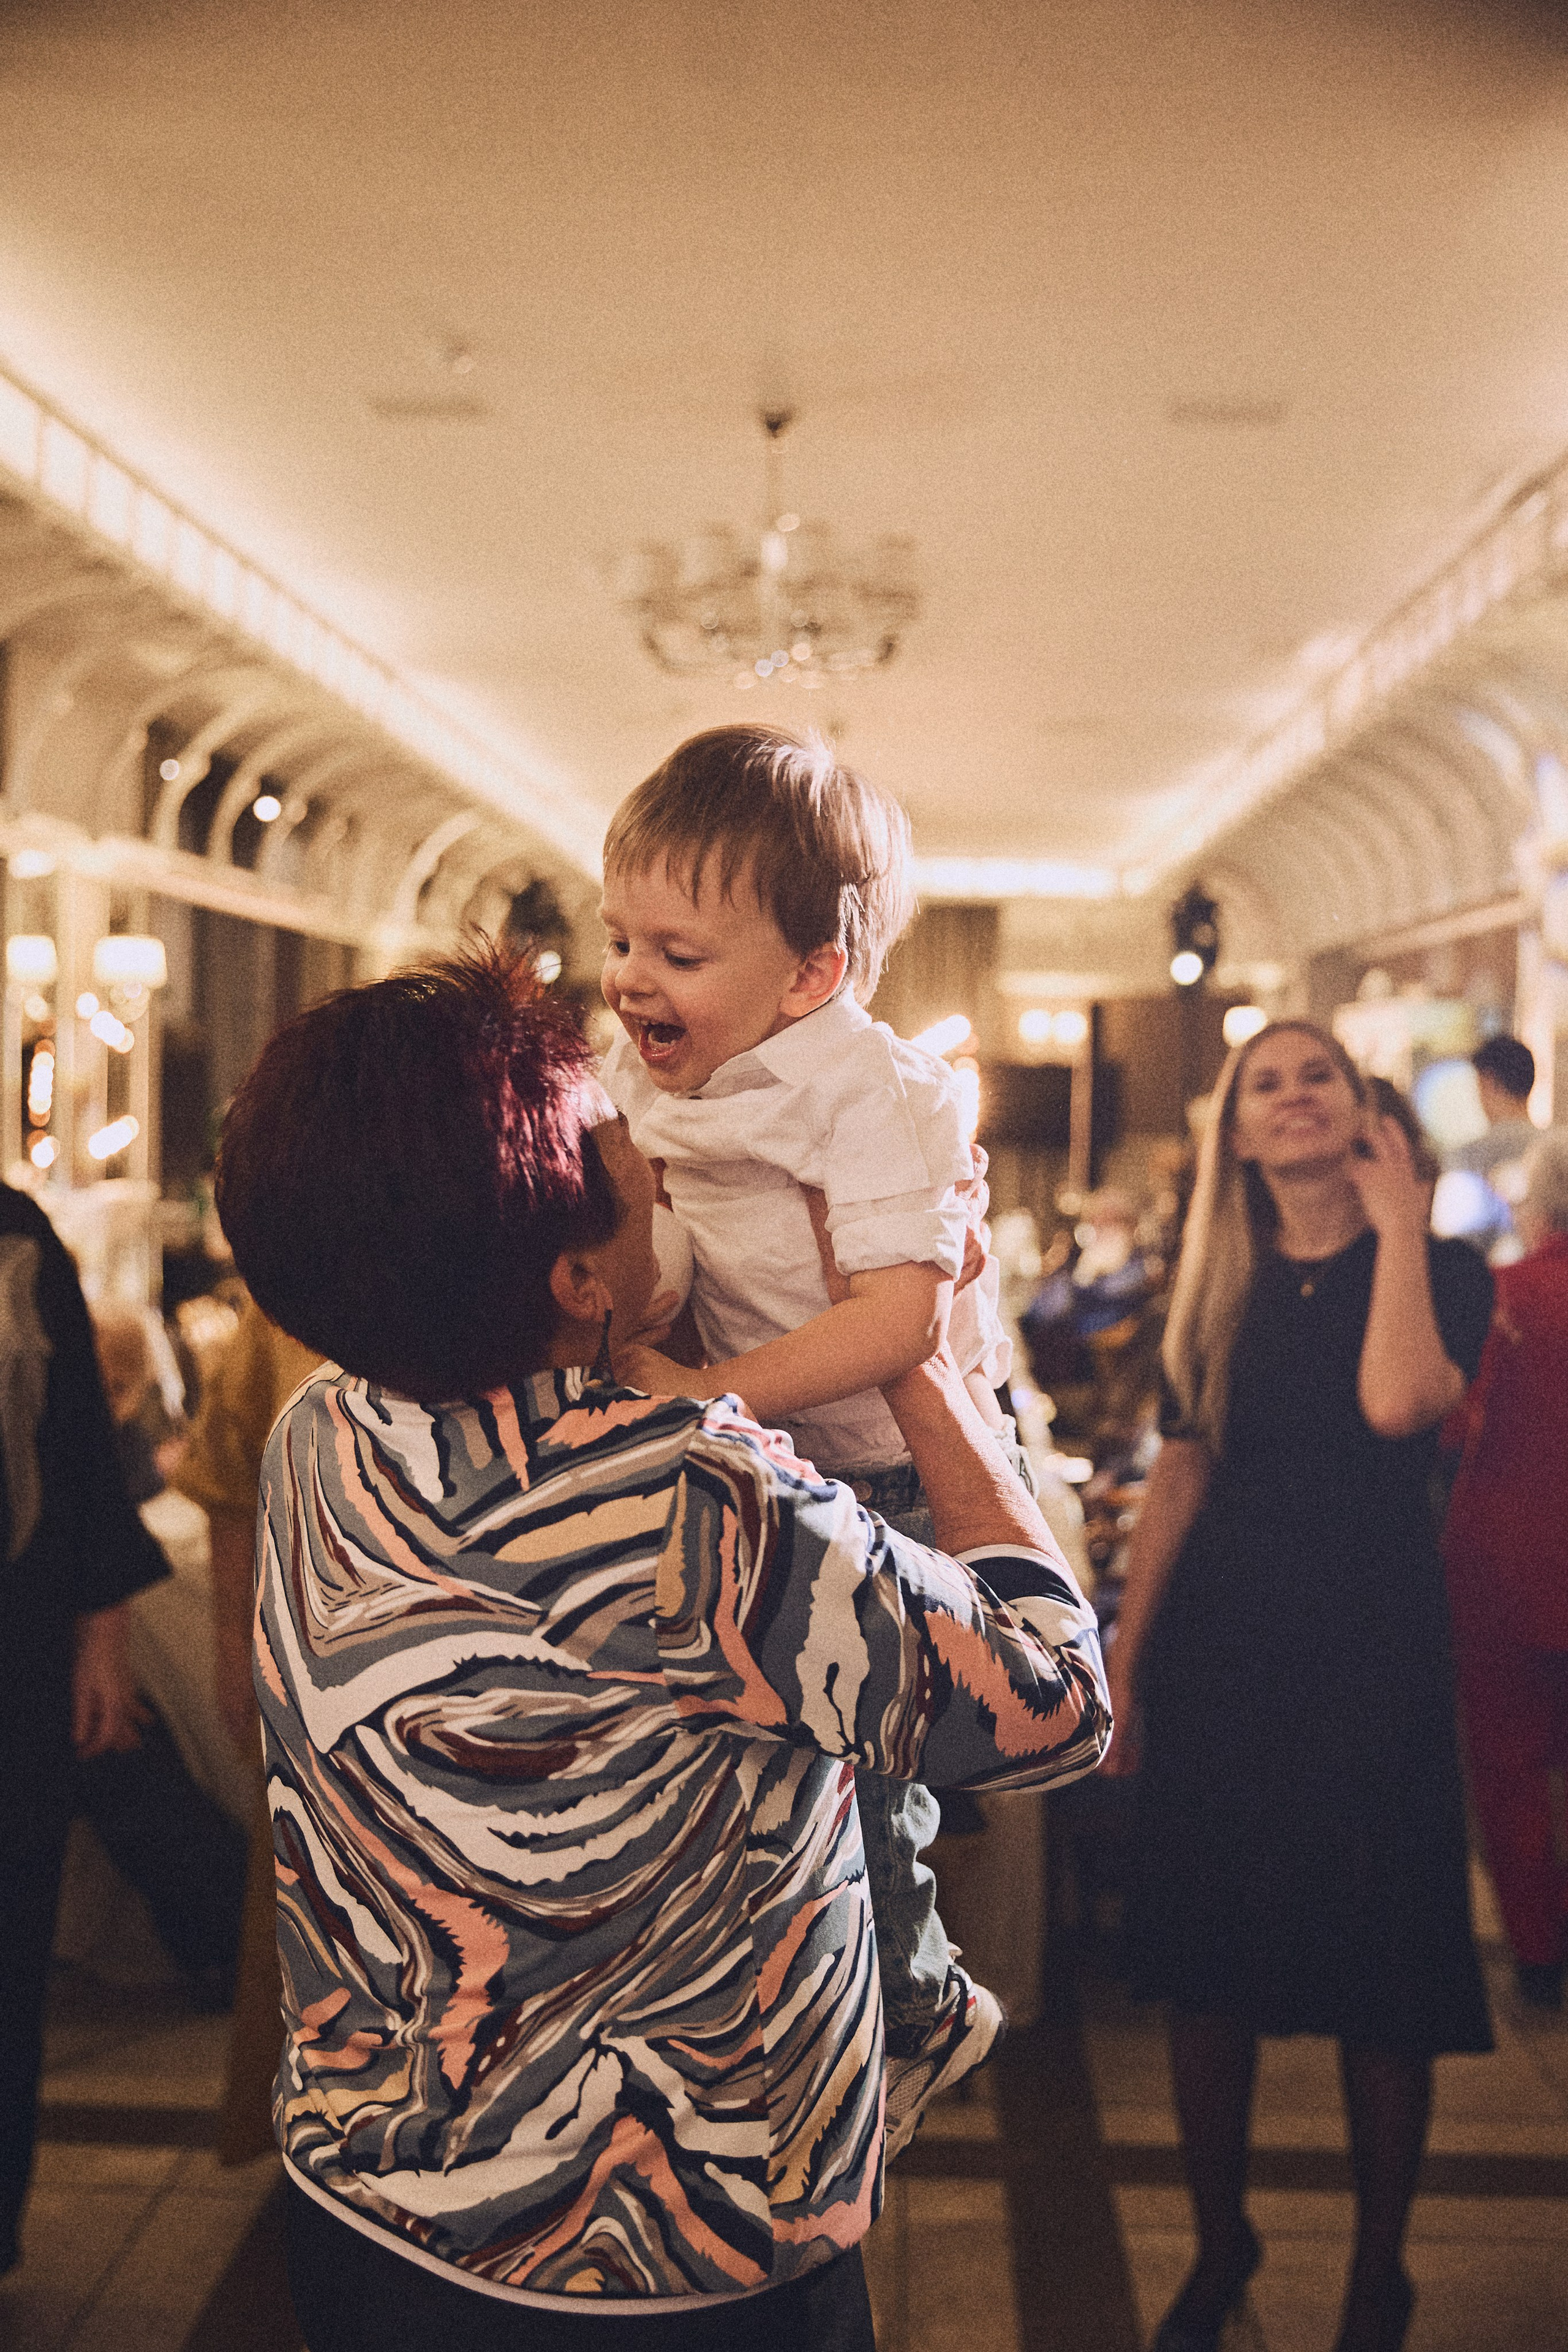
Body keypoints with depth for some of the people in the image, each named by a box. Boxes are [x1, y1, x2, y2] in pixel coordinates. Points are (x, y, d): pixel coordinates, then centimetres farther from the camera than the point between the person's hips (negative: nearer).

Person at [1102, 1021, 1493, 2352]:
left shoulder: (1439, 1273, -2)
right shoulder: (1221, 1289, 8)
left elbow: (1400, 1403, -24)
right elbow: (1182, 1475, 8)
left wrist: (1399, 1223, -14)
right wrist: (1123, 1659, 5)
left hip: (1373, 1653, -3)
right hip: (1218, 1648, 3)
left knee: (1381, 1988, 4)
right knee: (1206, 1969, 9)